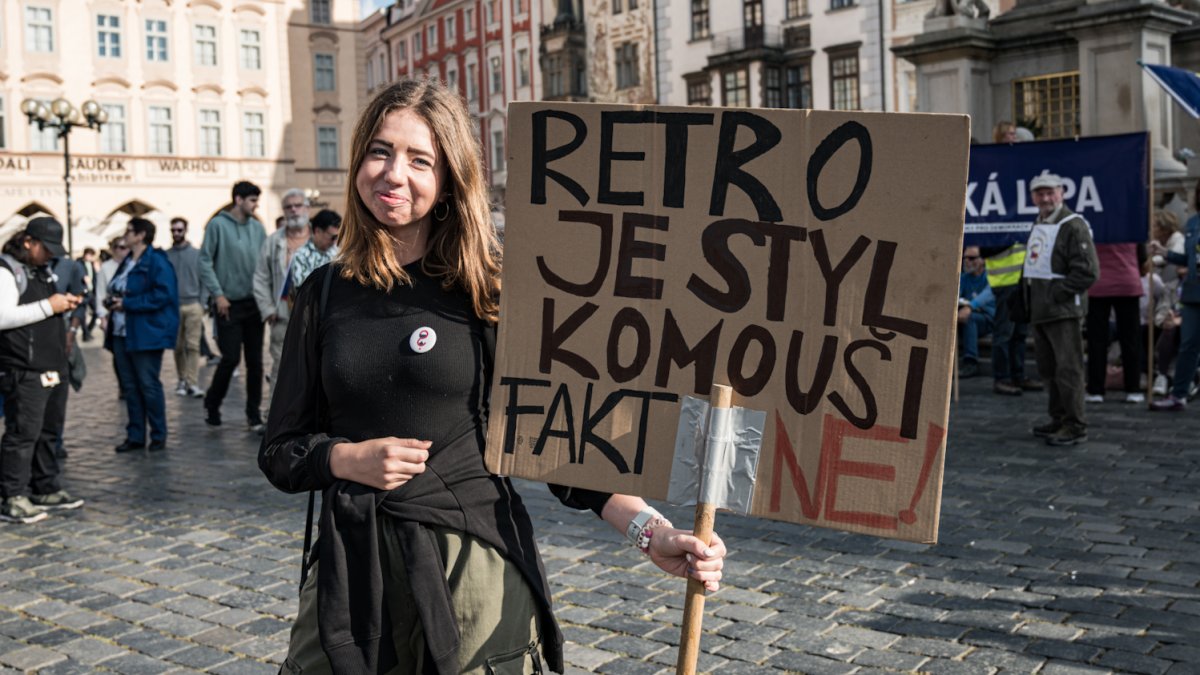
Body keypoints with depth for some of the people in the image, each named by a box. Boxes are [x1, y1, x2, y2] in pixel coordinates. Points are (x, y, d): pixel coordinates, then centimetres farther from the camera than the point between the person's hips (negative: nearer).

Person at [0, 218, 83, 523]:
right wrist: (48, 306, -20)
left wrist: (66, 304, 10)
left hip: (53, 368, 9)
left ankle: (47, 489, 24)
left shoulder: (43, 271, 20)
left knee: (47, 432, 15)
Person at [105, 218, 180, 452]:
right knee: (129, 387, 11)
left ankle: (159, 436, 8)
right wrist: (113, 301, 5)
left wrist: (127, 303, -19)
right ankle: (135, 436, 19)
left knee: (148, 386, -3)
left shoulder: (156, 262, -11)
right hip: (122, 334, 9)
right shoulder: (127, 262, 16)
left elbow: (163, 295, -21)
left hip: (146, 334, -8)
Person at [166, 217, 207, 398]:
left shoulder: (196, 254, 5)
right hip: (173, 306, 1)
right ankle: (182, 380, 18)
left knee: (193, 346, -8)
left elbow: (203, 280, 4)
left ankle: (193, 383, -11)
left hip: (193, 305, -1)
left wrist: (202, 304, -4)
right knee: (178, 347, 7)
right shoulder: (166, 256, 7)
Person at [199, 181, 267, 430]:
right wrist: (218, 294, -12)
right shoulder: (218, 225, -5)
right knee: (231, 358, -5)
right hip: (229, 304, -4)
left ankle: (254, 413, 14)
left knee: (255, 361, 6)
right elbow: (205, 262, -6)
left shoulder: (257, 227, 8)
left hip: (254, 304, 4)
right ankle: (212, 404, 17)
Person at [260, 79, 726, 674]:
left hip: (472, 573, -2)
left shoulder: (486, 291, -4)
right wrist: (349, 459, -13)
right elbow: (280, 451, 7)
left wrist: (651, 532, -17)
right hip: (351, 575, 3)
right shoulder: (326, 293, 5)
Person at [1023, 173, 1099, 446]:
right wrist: (1028, 295, 14)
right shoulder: (1038, 225, 18)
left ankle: (1075, 426, -2)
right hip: (1039, 310, 9)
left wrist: (1057, 293, -18)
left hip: (1063, 310, -9)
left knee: (1068, 368, -7)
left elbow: (1087, 272, -17)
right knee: (1048, 368, 14)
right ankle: (1059, 419, 25)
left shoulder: (1073, 226, -11)